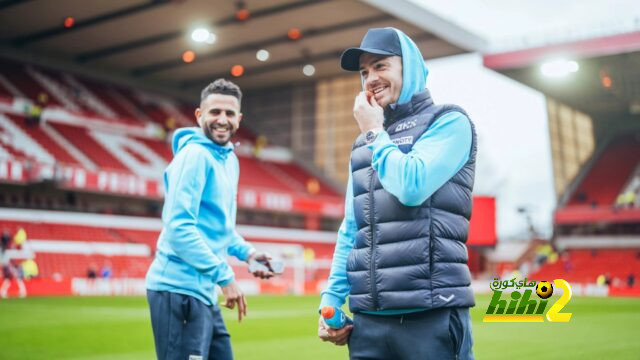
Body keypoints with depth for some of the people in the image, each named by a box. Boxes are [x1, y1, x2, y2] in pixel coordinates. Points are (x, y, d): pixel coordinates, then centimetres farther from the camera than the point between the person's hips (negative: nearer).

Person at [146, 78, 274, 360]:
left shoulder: (229, 159, 15)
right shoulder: (194, 156, -13)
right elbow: (179, 229, -21)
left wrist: (246, 252, 8)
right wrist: (225, 276, -19)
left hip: (204, 292, 9)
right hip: (181, 290, -9)